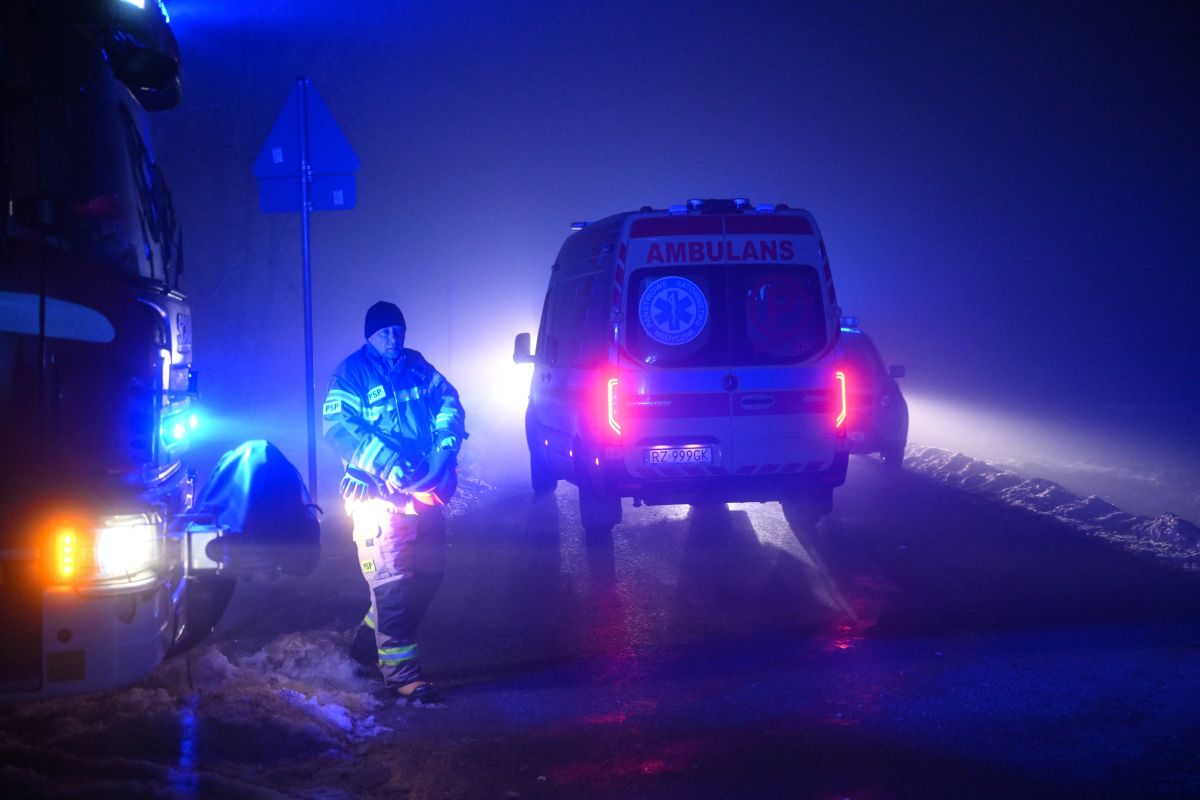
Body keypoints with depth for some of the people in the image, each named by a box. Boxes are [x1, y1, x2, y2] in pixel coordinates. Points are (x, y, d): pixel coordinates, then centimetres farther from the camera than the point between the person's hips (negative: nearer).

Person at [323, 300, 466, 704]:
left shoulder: (416, 367, 13)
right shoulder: (351, 375, -4)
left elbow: (448, 400, 9)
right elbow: (338, 430, -13)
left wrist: (446, 438, -13)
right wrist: (388, 463, -24)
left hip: (423, 490, 6)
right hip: (380, 494, -6)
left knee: (427, 575, 12)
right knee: (392, 580, -12)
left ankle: (369, 640, 29)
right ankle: (401, 671, -10)